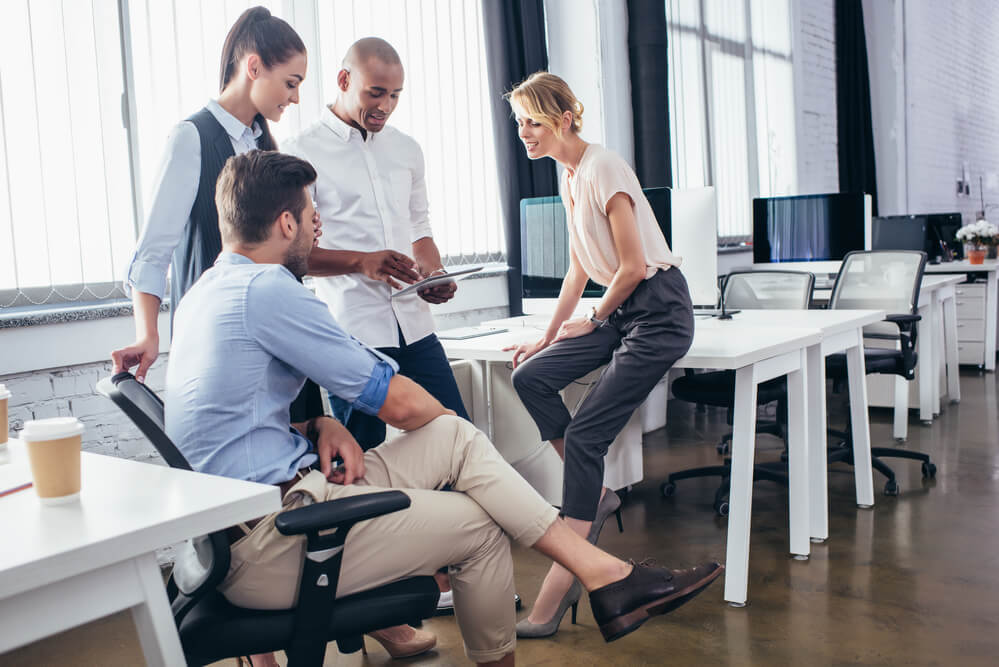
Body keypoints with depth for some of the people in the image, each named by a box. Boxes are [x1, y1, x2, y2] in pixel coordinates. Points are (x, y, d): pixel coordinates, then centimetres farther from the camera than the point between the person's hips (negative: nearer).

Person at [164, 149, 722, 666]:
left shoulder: (208, 289, 14)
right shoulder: (267, 289, -18)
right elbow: (399, 401, -14)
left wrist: (321, 424, 4)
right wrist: (433, 425, 8)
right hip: (265, 546, -10)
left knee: (456, 438, 0)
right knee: (479, 525, -2)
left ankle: (602, 571, -2)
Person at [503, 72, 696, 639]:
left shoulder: (603, 169, -16)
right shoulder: (569, 177, 11)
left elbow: (633, 267, -17)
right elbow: (580, 270, 16)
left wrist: (591, 322, -3)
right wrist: (547, 337, 14)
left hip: (659, 310, -9)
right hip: (620, 309, 9)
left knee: (584, 435, -15)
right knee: (531, 376, -6)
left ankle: (559, 589, -10)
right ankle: (598, 494, 5)